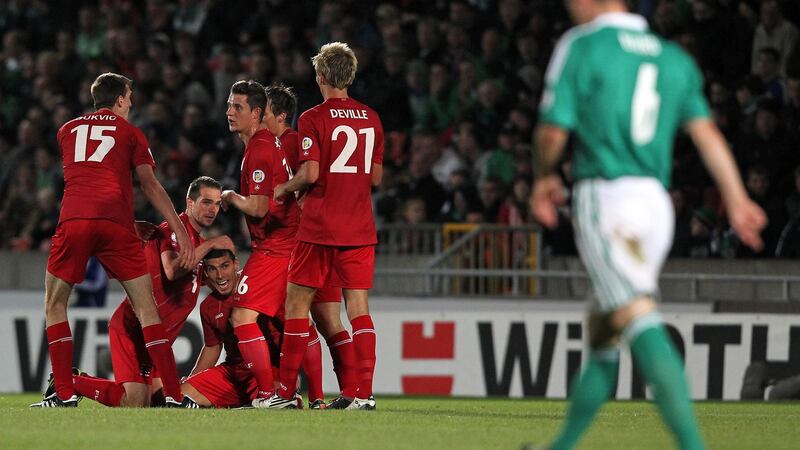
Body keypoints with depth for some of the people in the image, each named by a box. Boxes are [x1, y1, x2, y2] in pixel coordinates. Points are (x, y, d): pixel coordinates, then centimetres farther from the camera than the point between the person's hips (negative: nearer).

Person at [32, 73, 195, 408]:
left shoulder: (67, 131, 26)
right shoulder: (129, 132, 17)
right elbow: (150, 186, 10)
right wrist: (180, 232, 8)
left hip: (73, 219, 1)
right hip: (115, 221, -1)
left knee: (54, 305, 15)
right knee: (146, 307, 3)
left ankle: (65, 394, 5)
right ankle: (174, 396, -4)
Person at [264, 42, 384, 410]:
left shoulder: (313, 119, -8)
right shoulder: (371, 119, 9)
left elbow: (311, 173, -15)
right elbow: (375, 177, 13)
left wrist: (284, 189, 3)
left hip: (320, 227, -5)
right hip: (359, 227, 5)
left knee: (297, 301, 4)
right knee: (358, 307, 3)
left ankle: (286, 391, 4)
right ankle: (363, 392, -5)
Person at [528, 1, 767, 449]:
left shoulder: (580, 46, 0)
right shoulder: (675, 58, 16)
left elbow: (553, 131, -1)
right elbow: (705, 131, 7)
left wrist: (545, 176, 19)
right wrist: (737, 199, 3)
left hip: (605, 194, -7)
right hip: (656, 198, 7)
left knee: (641, 323, -17)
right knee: (602, 333, 16)